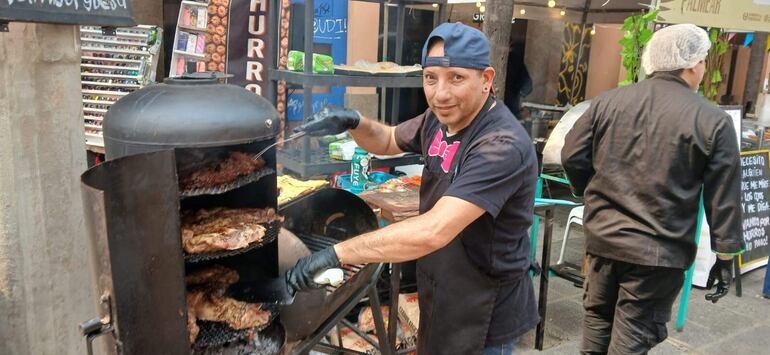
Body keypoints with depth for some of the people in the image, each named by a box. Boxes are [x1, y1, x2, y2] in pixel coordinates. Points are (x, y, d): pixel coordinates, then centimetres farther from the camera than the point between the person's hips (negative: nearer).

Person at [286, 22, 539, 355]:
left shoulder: (502, 146, -30)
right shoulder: (441, 117, -3)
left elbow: (433, 231, -39)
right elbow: (388, 141, 14)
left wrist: (335, 253, -36)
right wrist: (354, 122, -8)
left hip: (485, 315, -7)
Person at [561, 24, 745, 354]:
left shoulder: (608, 101, 0)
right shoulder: (714, 121, -7)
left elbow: (572, 156, 3)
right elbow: (724, 198, -5)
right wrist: (726, 256, 5)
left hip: (604, 236, 4)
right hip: (661, 250, -3)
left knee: (598, 317, 21)